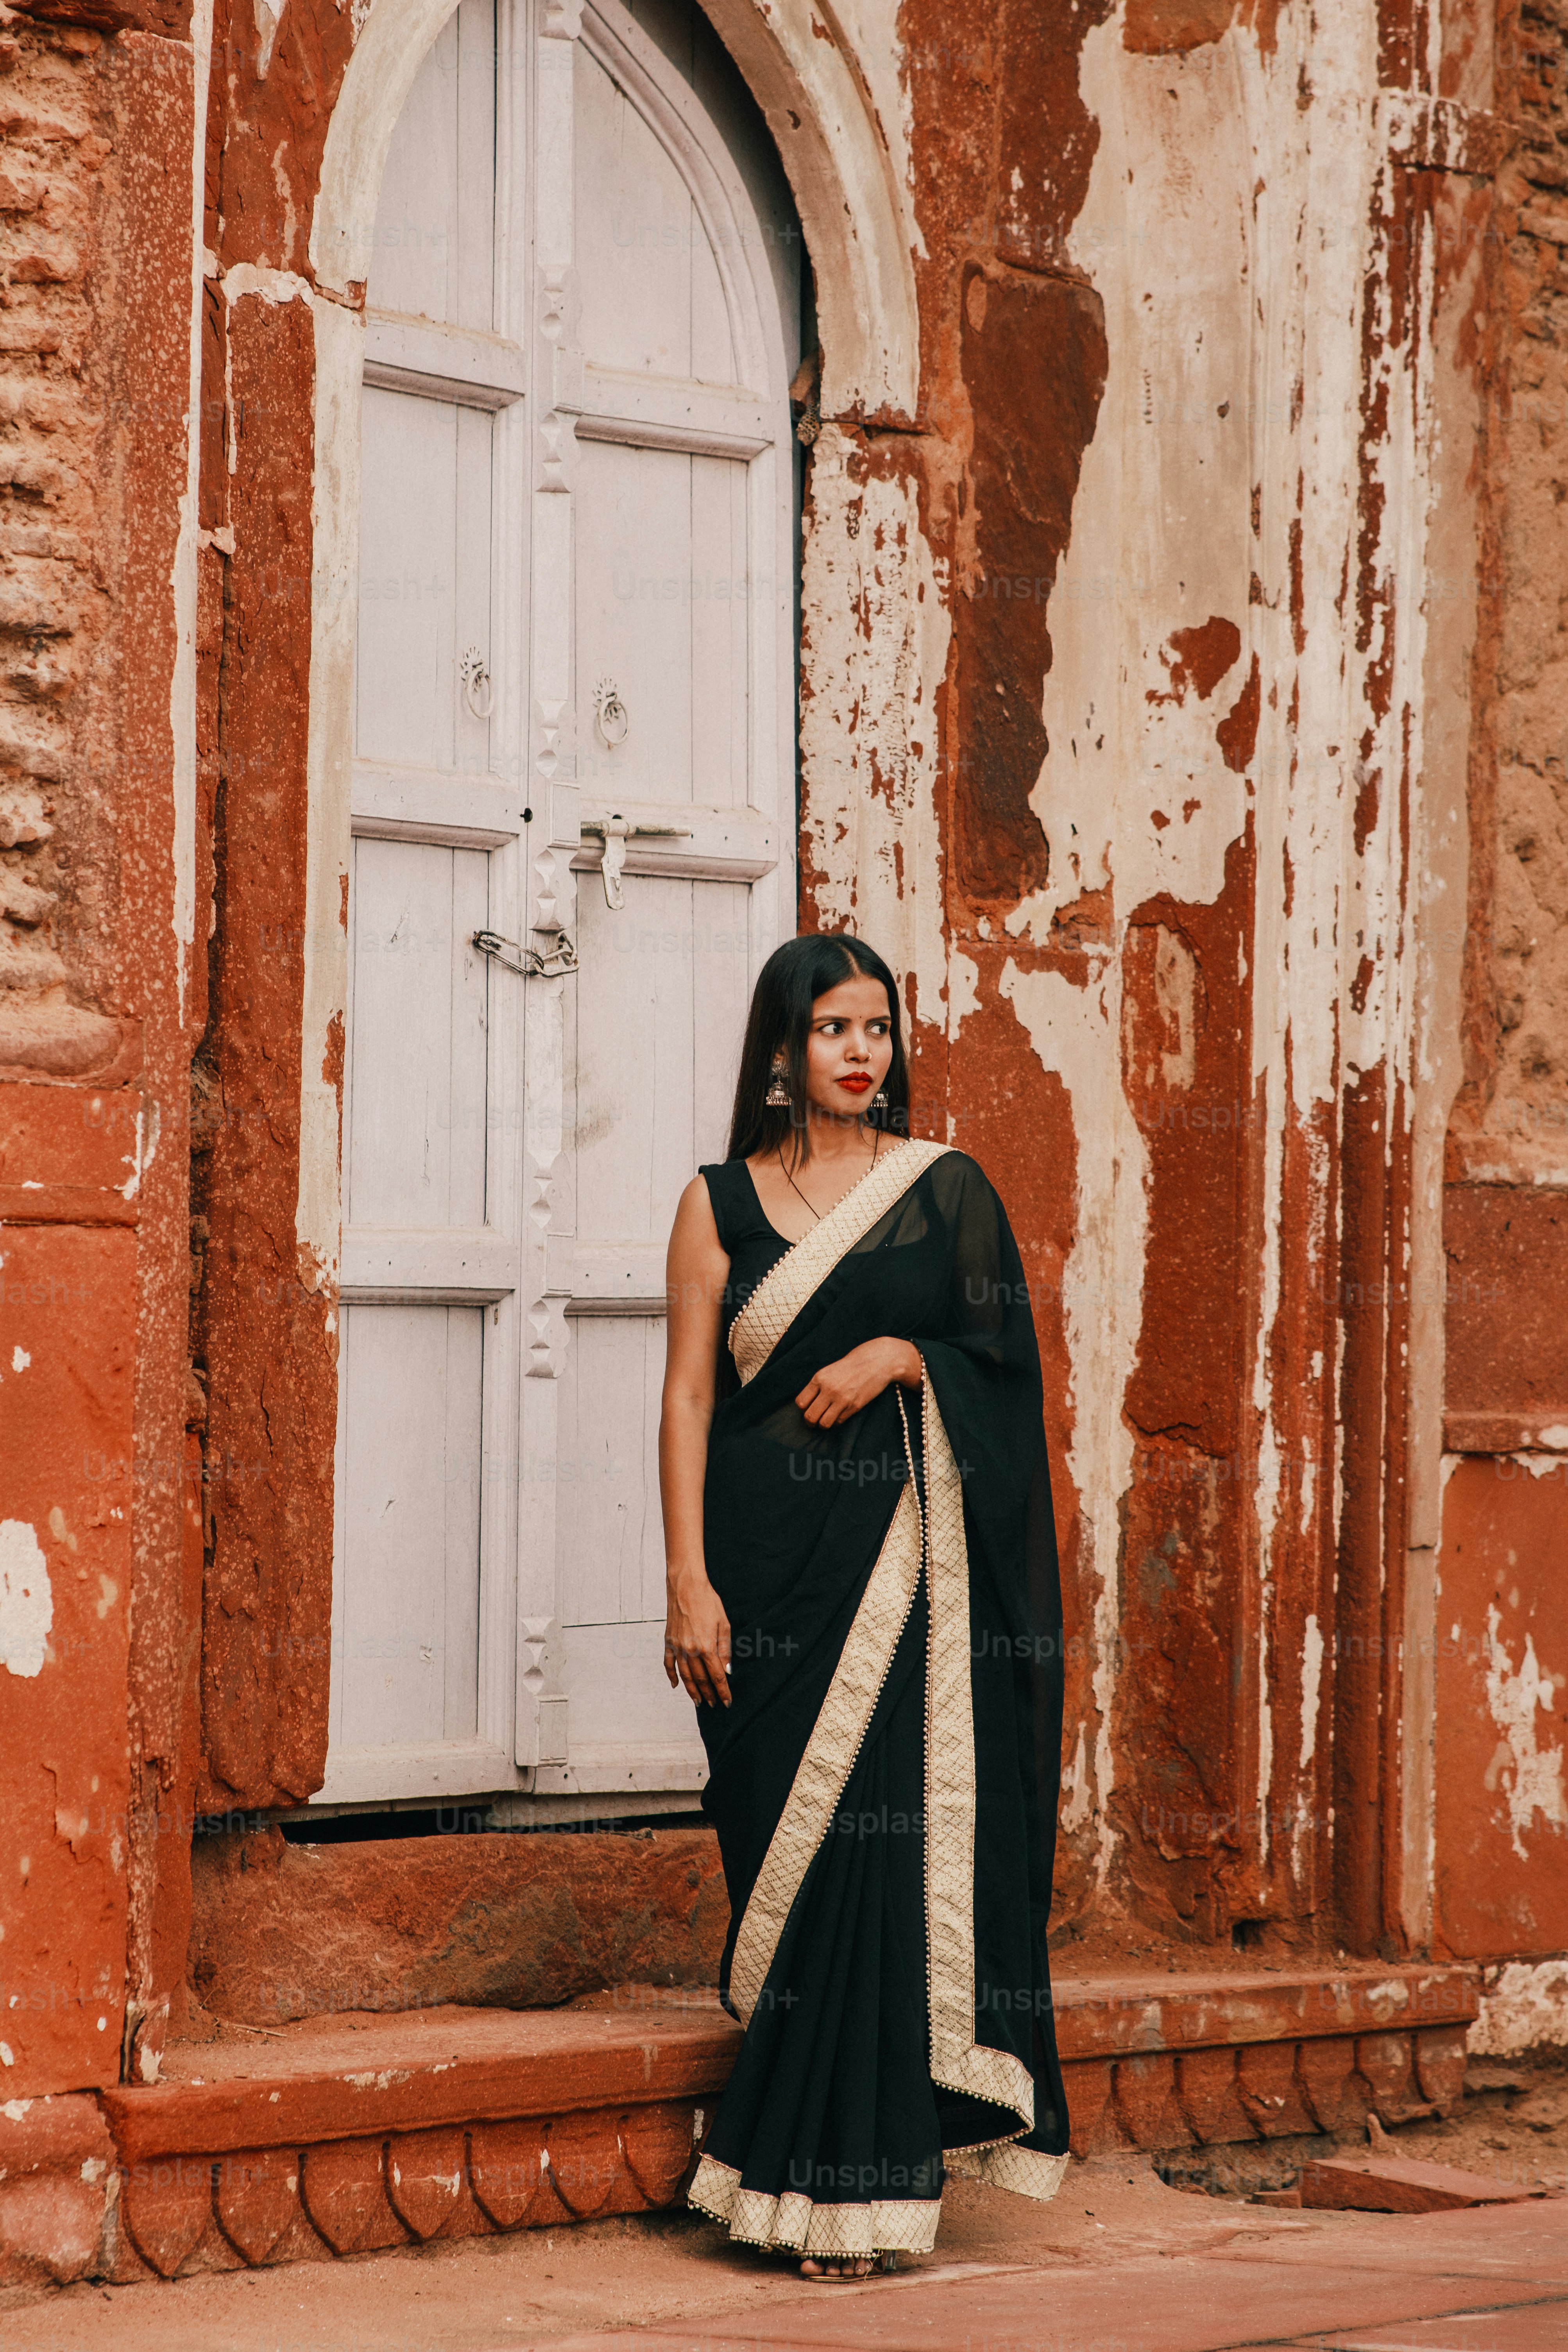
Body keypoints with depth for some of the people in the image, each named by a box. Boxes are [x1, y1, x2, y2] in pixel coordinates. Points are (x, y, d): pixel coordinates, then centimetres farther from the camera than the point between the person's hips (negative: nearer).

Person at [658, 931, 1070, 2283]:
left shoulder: (947, 1189, 7)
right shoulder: (720, 1203, 6)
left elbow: (1007, 1362, 8)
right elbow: (688, 1394, 2)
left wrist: (902, 1356, -11)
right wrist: (688, 1582, -6)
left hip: (904, 1557, 0)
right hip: (773, 1564, 0)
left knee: (886, 1855, -6)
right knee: (790, 1855, 1)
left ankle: (857, 2185, 0)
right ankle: (815, 2165, 13)